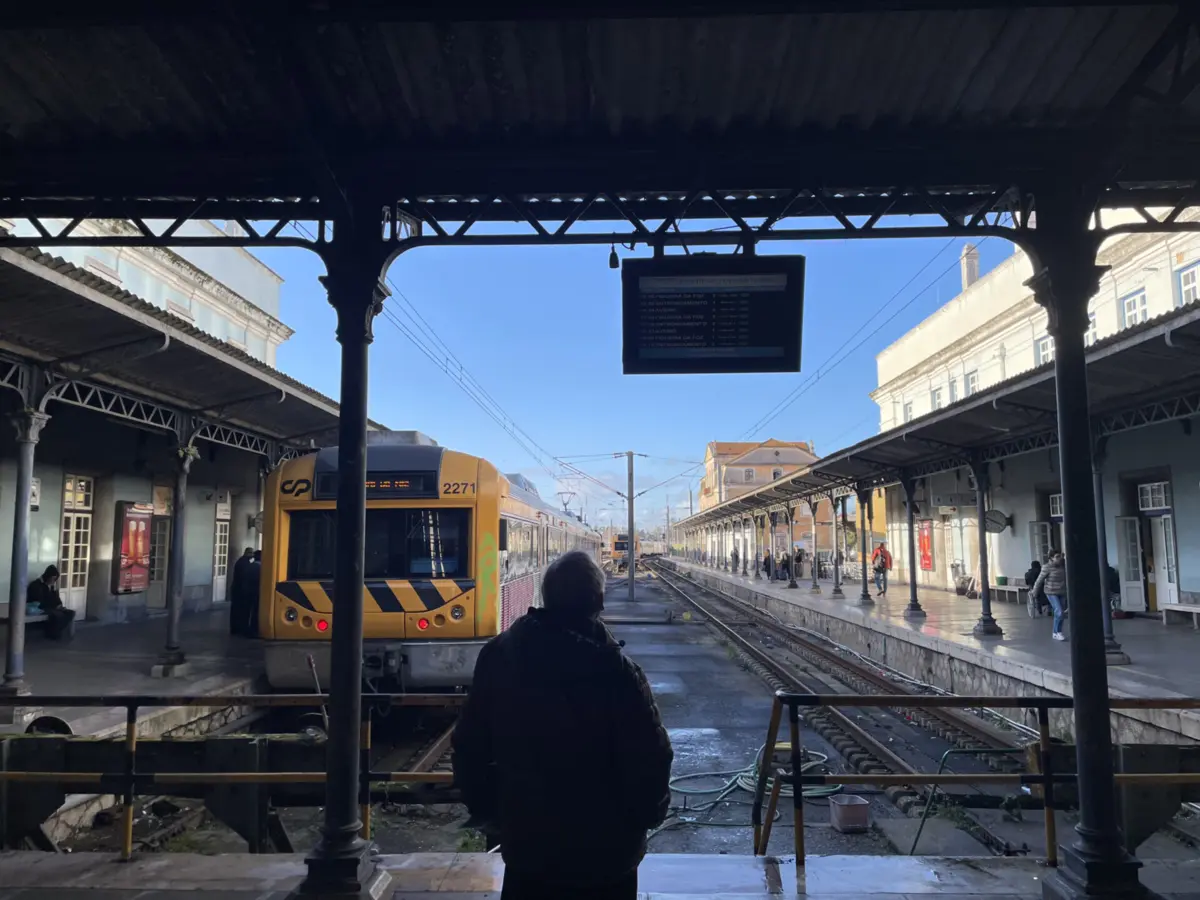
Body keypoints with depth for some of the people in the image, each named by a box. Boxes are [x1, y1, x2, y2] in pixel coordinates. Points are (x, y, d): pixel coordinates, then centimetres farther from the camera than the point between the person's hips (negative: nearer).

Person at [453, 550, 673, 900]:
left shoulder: (497, 655, -7)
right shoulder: (614, 668, -23)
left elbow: (469, 746, 2)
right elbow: (650, 757, -17)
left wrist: (485, 810, 16)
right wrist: (646, 815, 3)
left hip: (525, 840, 4)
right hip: (604, 849, -3)